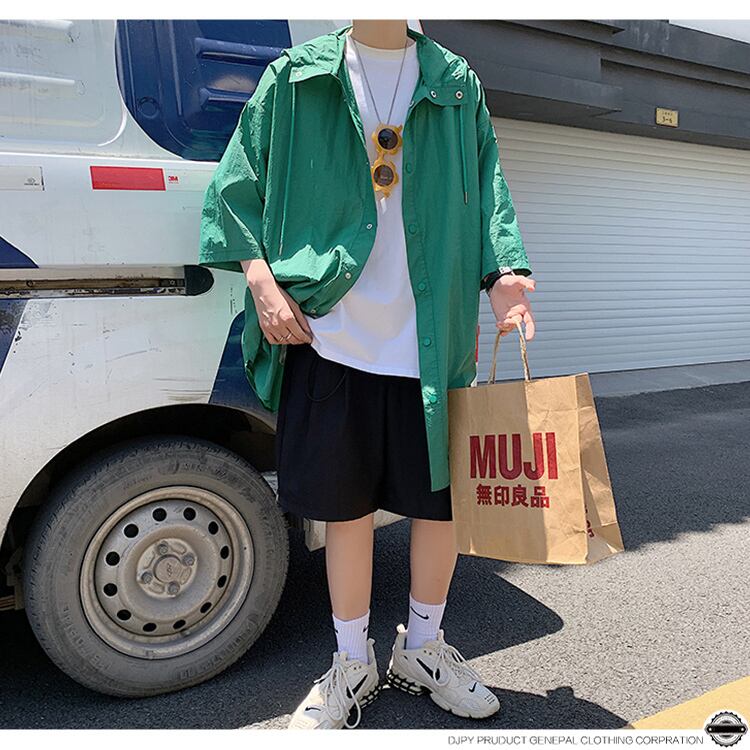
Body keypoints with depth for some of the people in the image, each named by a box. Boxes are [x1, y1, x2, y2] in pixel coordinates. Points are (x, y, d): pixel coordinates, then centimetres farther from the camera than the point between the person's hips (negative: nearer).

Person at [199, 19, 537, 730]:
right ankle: (352, 663, 30)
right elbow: (236, 184, 8)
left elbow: (488, 191, 11)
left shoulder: (457, 85, 13)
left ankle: (421, 646, 34)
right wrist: (262, 279, -5)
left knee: (444, 498, 8)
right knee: (345, 504, 7)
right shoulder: (293, 77, 9)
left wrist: (503, 271, -6)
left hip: (432, 342, 2)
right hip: (329, 335, -1)